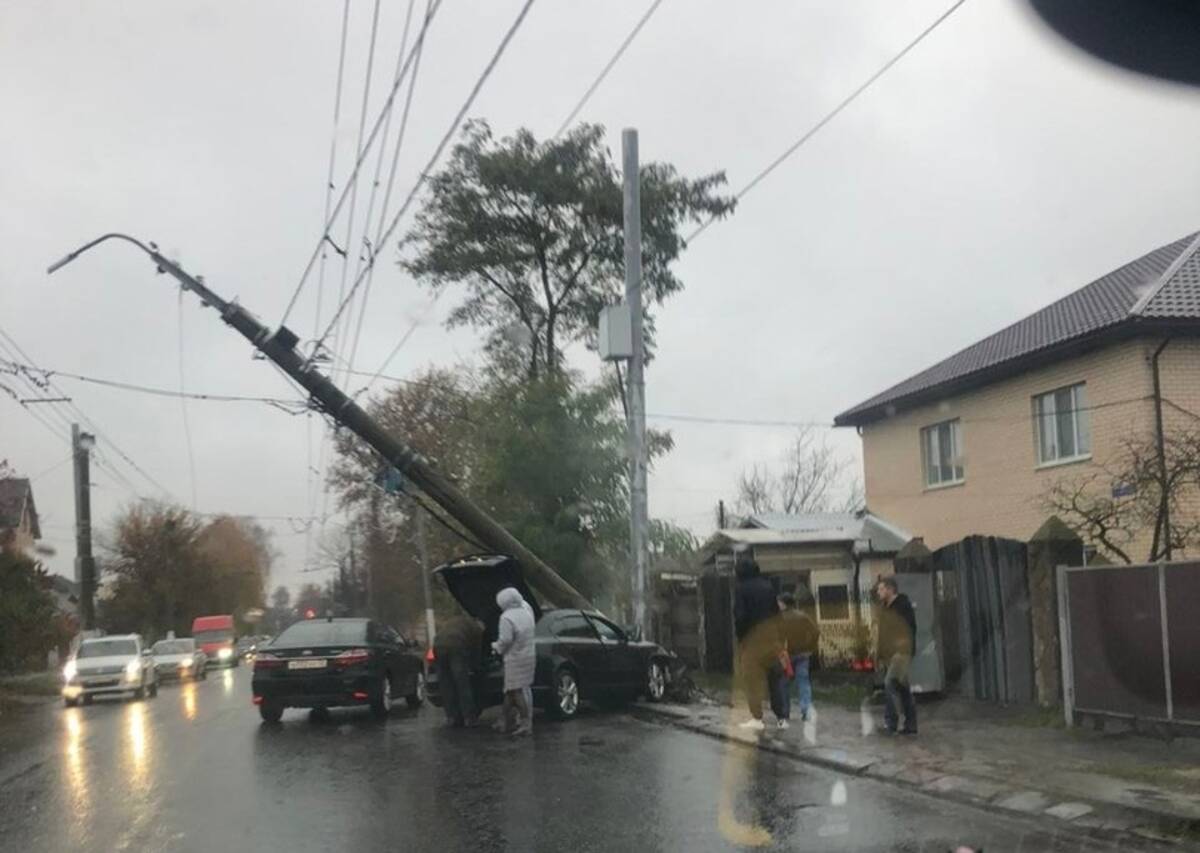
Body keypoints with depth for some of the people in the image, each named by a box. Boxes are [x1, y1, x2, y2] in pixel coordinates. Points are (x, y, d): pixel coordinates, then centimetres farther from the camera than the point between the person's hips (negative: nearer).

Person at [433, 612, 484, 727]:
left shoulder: (447, 622, 40)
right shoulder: (475, 626, 25)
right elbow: (478, 649, 23)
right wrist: (475, 668, 35)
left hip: (438, 645, 5)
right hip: (456, 646, -4)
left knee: (447, 686, 12)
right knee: (463, 685, 1)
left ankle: (453, 717, 14)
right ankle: (470, 718, 3)